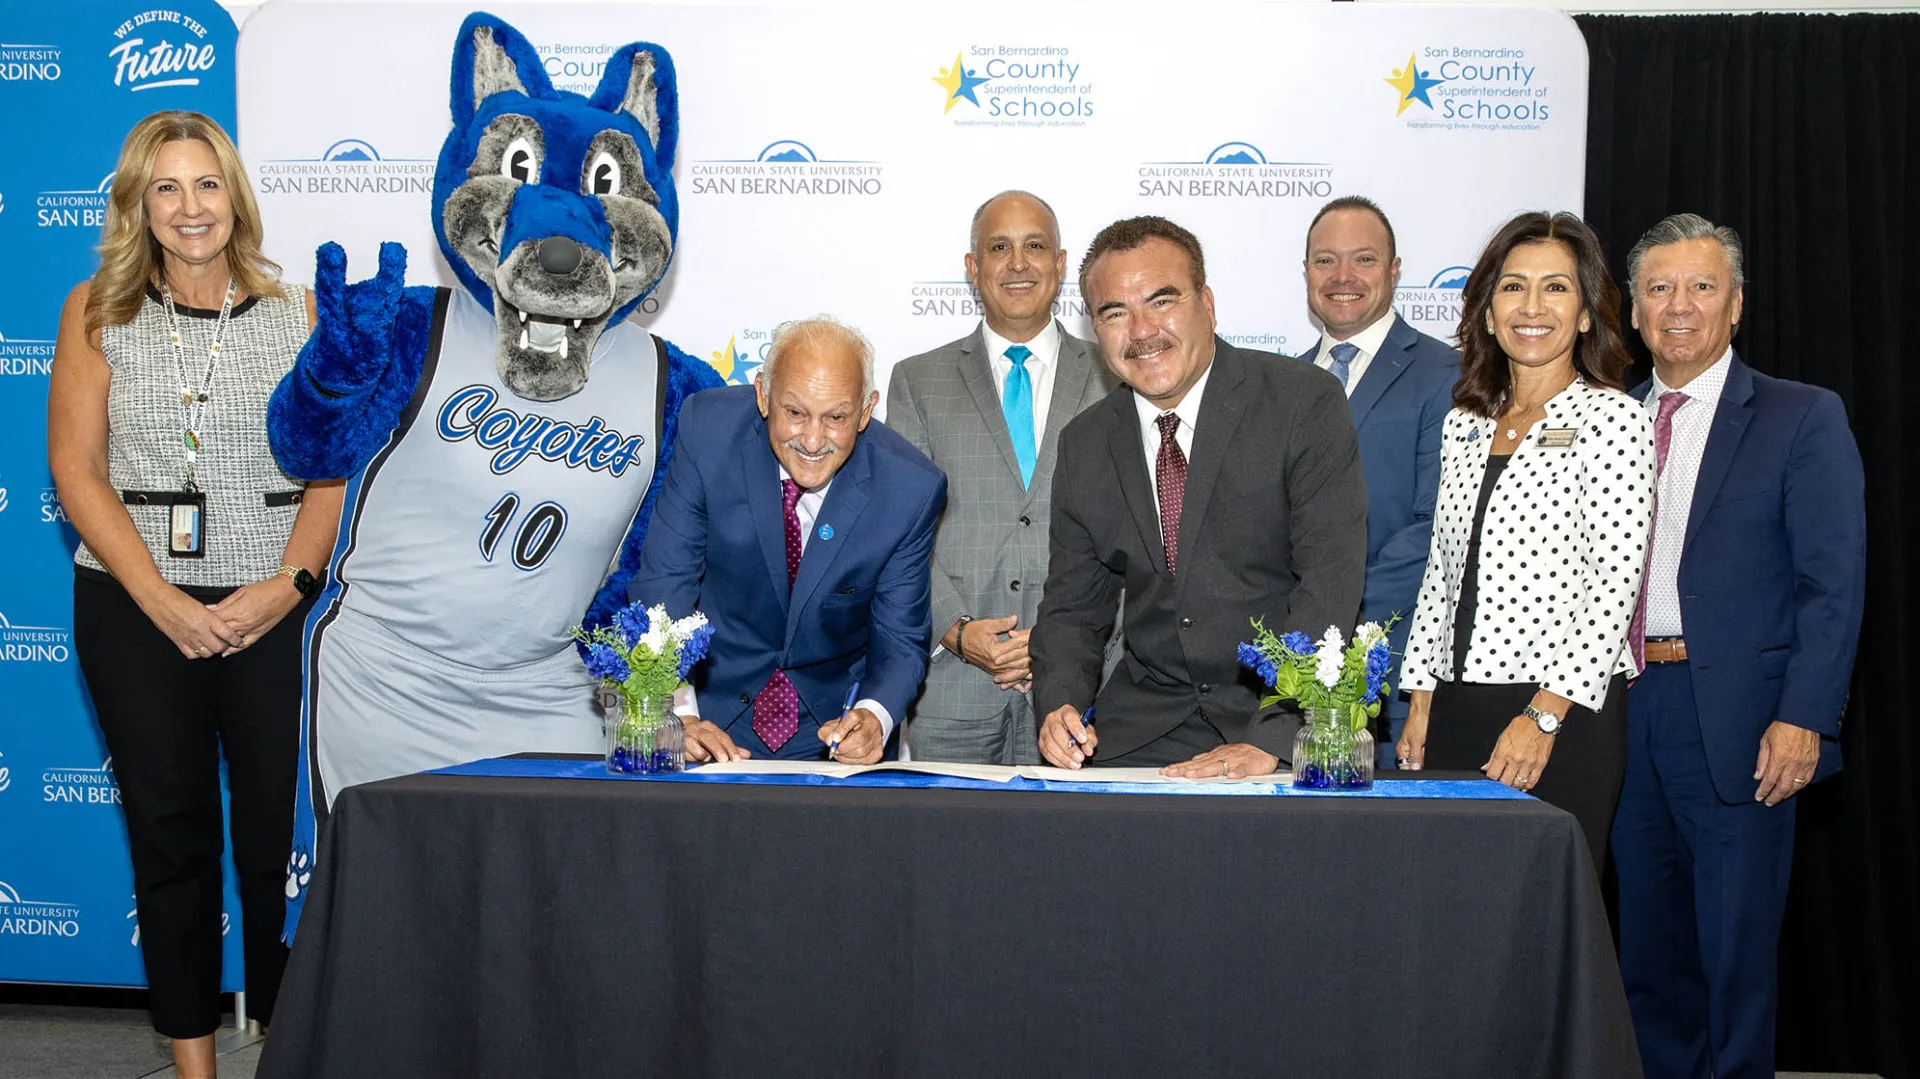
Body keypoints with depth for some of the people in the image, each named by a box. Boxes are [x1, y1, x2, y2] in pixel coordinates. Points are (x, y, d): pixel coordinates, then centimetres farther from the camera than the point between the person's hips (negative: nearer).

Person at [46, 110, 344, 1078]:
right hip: (137, 610, 0)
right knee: (169, 836, 7)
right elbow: (76, 469, -1)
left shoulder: (296, 313, 6)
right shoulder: (96, 311, 5)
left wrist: (290, 583, -12)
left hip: (275, 612, 0)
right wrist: (162, 599, -11)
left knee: (282, 836, 1)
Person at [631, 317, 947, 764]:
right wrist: (677, 715, -23)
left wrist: (874, 717, -26)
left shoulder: (911, 488, -14)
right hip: (712, 706, -1)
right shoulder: (708, 429, -14)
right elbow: (664, 584, -11)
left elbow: (900, 641, -5)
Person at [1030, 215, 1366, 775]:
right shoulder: (1085, 445, 8)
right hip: (1143, 731, 4)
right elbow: (1073, 608, 12)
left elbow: (1330, 586, -14)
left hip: (1291, 733, -3)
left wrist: (1266, 740, -23)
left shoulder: (1305, 402, -7)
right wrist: (1060, 708, -8)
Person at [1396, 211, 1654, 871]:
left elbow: (1615, 585, -11)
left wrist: (1544, 716, -17)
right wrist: (1422, 702, 10)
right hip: (1455, 710, 5)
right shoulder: (1464, 423, 13)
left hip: (1563, 715, -5)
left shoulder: (1613, 420, -5)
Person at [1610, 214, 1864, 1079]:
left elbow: (1833, 586, -6)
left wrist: (1803, 718, -15)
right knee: (1648, 946, 14)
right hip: (1627, 712, 5)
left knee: (1735, 943, 3)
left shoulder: (1803, 419, -1)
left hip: (1737, 721, -4)